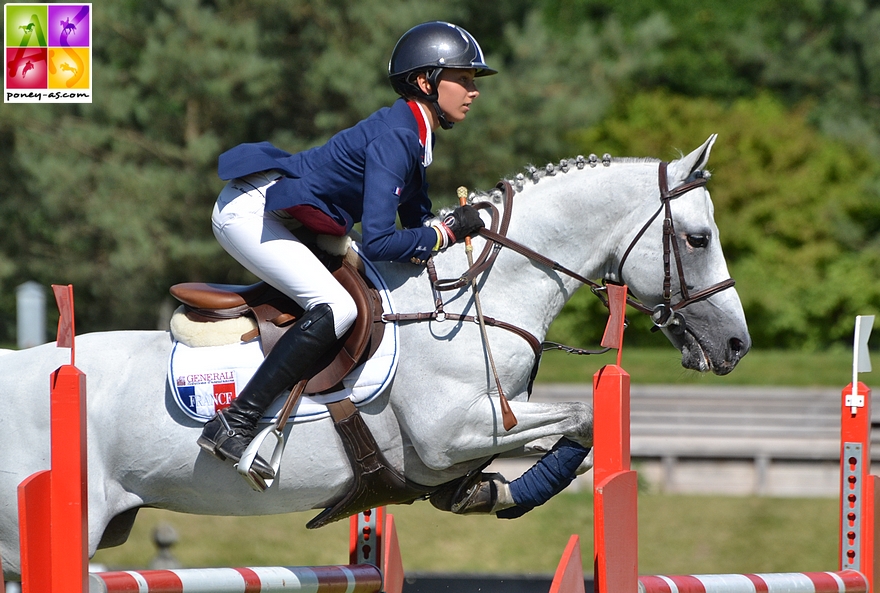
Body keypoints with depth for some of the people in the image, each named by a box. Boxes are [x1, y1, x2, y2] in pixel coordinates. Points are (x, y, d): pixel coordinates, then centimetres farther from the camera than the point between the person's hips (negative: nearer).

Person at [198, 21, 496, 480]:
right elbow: (378, 243, -29)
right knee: (336, 308, -25)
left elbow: (415, 220, 17)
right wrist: (448, 232, -19)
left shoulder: (415, 134, 9)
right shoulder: (394, 138, -22)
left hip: (278, 215, 11)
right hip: (250, 212, -11)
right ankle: (233, 425, -27)